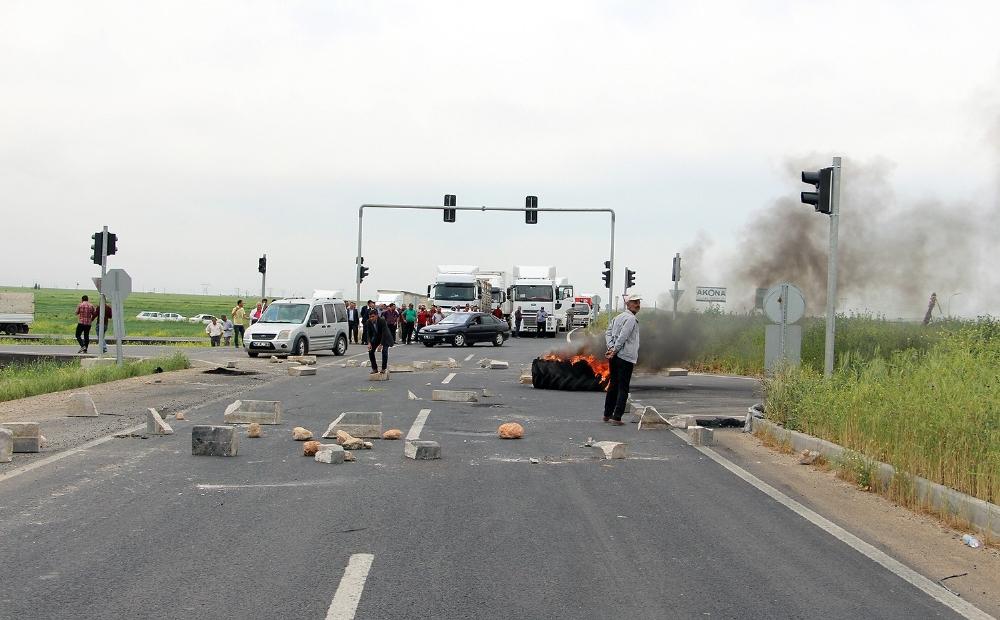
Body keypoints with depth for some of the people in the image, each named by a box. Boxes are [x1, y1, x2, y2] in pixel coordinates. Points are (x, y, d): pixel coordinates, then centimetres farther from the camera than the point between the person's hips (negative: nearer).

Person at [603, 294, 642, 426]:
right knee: (623, 389, -5)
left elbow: (608, 333, 11)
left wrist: (611, 348, -1)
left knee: (613, 385, 17)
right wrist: (614, 351, -12)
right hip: (626, 357, -9)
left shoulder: (617, 317, 16)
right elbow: (622, 337, -19)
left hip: (614, 357, 9)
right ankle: (616, 417, -9)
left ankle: (607, 414, 24)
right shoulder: (631, 319, -12)